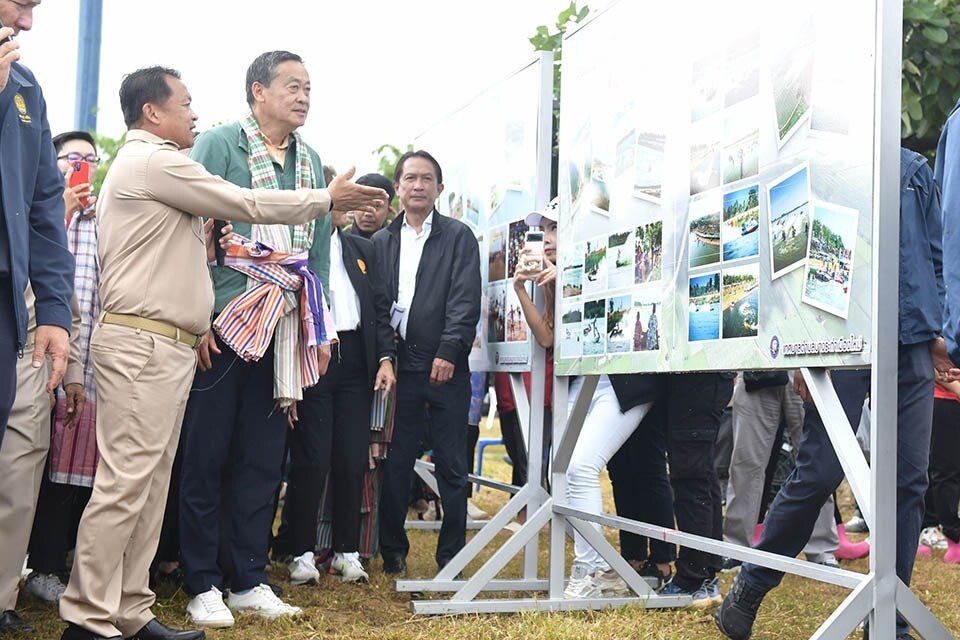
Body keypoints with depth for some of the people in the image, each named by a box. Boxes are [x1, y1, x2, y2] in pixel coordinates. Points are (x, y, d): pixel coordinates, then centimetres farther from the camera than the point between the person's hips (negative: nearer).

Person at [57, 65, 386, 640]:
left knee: (151, 483, 8)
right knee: (126, 482, -11)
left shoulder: (146, 165, 26)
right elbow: (246, 204, -8)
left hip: (167, 347, 11)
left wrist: (208, 244, 9)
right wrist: (329, 199, 1)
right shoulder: (155, 162, -7)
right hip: (143, 343, -11)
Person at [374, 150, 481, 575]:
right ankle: (393, 552, 16)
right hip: (399, 366, 2)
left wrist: (448, 352, -14)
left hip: (446, 367, -2)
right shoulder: (381, 242, 14)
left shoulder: (459, 237, 6)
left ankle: (451, 556, 11)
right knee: (394, 464, 4)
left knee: (451, 467, 2)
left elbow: (465, 300, -4)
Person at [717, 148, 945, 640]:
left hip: (911, 345, 4)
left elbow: (935, 255, 17)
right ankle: (749, 587, 16)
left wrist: (938, 330, 9)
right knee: (818, 474, -4)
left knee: (908, 482, 3)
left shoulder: (915, 169, 15)